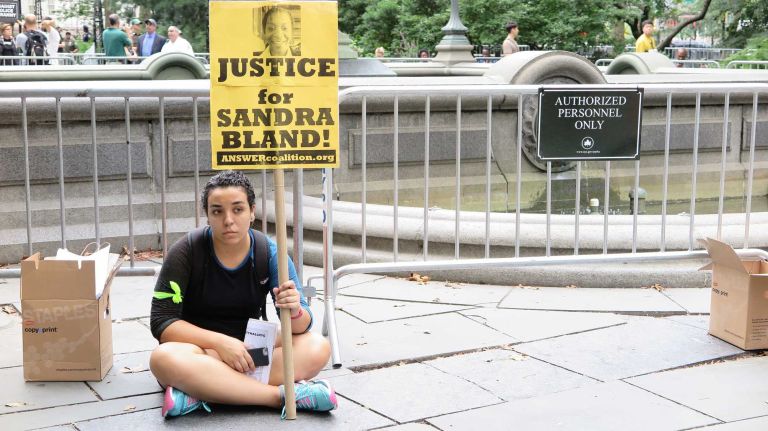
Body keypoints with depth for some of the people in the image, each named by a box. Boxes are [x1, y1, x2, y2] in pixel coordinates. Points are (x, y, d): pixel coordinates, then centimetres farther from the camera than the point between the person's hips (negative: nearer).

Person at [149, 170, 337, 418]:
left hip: (251, 350, 3)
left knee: (318, 347, -23)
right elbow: (161, 322, -14)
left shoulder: (270, 254, -7)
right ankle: (281, 395, -33)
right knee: (163, 359, -36)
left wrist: (294, 312, -35)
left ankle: (202, 392, -30)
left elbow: (302, 326, -10)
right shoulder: (187, 252, -12)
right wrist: (220, 342, -26)